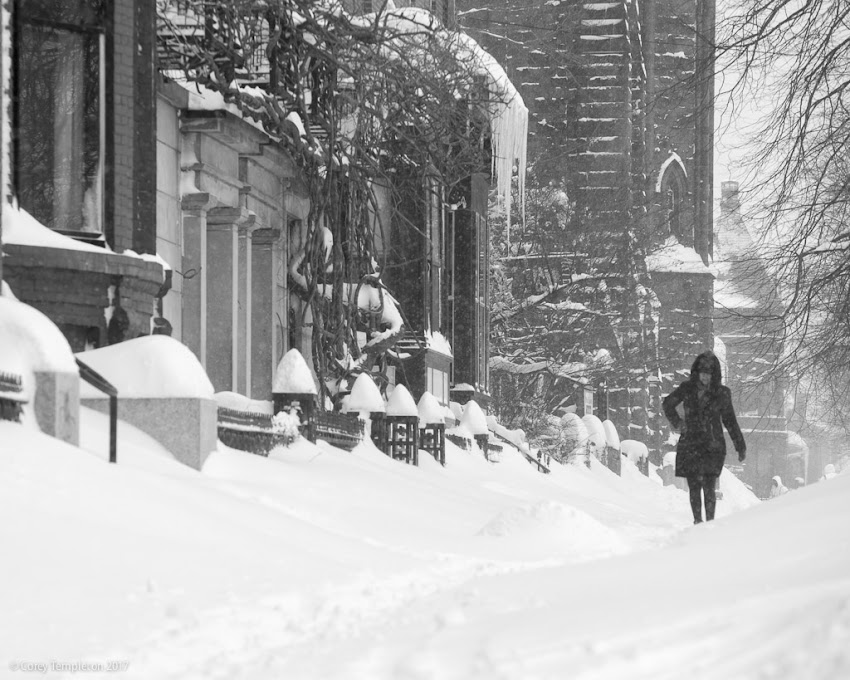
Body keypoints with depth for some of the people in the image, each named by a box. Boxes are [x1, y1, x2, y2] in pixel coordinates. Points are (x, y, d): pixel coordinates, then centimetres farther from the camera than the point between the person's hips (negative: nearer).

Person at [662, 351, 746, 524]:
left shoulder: (721, 393, 1)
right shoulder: (687, 389, 4)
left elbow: (730, 421, 10)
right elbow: (667, 403, 21)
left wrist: (740, 446, 11)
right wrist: (676, 422, 8)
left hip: (713, 446, -2)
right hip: (690, 445, 2)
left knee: (709, 487, -12)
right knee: (694, 487, 3)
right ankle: (697, 521, 13)